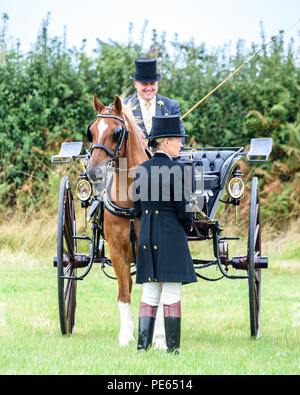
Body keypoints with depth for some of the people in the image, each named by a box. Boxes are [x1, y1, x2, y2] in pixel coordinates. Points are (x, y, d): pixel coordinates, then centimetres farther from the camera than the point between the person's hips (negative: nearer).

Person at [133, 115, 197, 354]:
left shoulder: (141, 170, 6)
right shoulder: (175, 170, -13)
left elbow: (137, 208, 11)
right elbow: (183, 208, -12)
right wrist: (187, 227, 7)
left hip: (146, 237, 6)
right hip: (172, 239, -6)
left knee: (149, 294, 10)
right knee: (172, 296, -1)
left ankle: (143, 344, 6)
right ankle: (173, 348, 1)